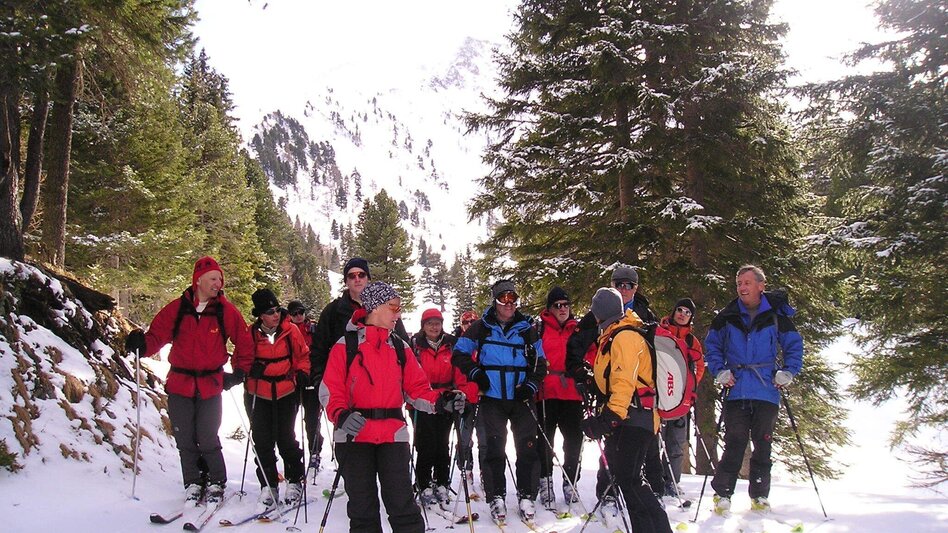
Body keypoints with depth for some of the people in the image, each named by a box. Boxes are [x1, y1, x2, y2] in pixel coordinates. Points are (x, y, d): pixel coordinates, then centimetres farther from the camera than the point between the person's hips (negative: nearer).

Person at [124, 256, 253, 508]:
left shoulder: (226, 311, 0)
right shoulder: (177, 308, 1)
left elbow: (244, 343, 8)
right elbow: (157, 335, 0)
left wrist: (239, 372, 4)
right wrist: (142, 344, -21)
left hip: (210, 385, -2)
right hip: (180, 384, 2)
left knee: (207, 440, -4)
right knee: (185, 440, 7)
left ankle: (216, 484, 14)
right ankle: (193, 485, 21)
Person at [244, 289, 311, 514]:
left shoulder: (291, 330, -6)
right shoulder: (251, 333, -6)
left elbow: (303, 355, 7)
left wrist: (302, 373, -8)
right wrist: (249, 369, -12)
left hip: (287, 393, -1)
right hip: (259, 394, 1)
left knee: (286, 439, 4)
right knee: (262, 442, 2)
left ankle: (295, 482, 21)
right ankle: (268, 488, 11)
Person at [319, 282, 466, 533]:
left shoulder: (400, 348, 11)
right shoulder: (345, 345, 0)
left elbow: (417, 388, 11)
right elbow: (329, 390, -4)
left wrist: (440, 401, -8)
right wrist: (341, 416, -23)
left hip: (393, 435, 2)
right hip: (354, 436, -2)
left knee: (403, 505, -2)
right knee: (362, 508, 7)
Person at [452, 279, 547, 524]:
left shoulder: (527, 329, 7)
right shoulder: (481, 328, 3)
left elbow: (540, 363, 12)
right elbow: (459, 354, 7)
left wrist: (532, 385, -3)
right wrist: (474, 373, -7)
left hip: (521, 399, 1)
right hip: (491, 400, -1)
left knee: (527, 446, 0)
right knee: (493, 448, 0)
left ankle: (527, 496, 11)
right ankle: (496, 497, 11)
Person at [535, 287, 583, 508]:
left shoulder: (579, 330, 12)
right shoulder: (539, 329, 2)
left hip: (573, 393, 3)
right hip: (546, 394, -3)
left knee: (574, 440, 6)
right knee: (544, 440, 4)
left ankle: (570, 483, 19)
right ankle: (545, 482, 16)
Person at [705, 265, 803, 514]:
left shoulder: (776, 316, 1)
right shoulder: (727, 317, 3)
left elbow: (794, 345, 11)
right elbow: (711, 345, 13)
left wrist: (787, 372, -2)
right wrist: (720, 371, 1)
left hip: (767, 392, 0)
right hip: (736, 392, 0)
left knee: (763, 445, 9)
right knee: (734, 444, -3)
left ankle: (760, 496, 20)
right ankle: (722, 494, 4)